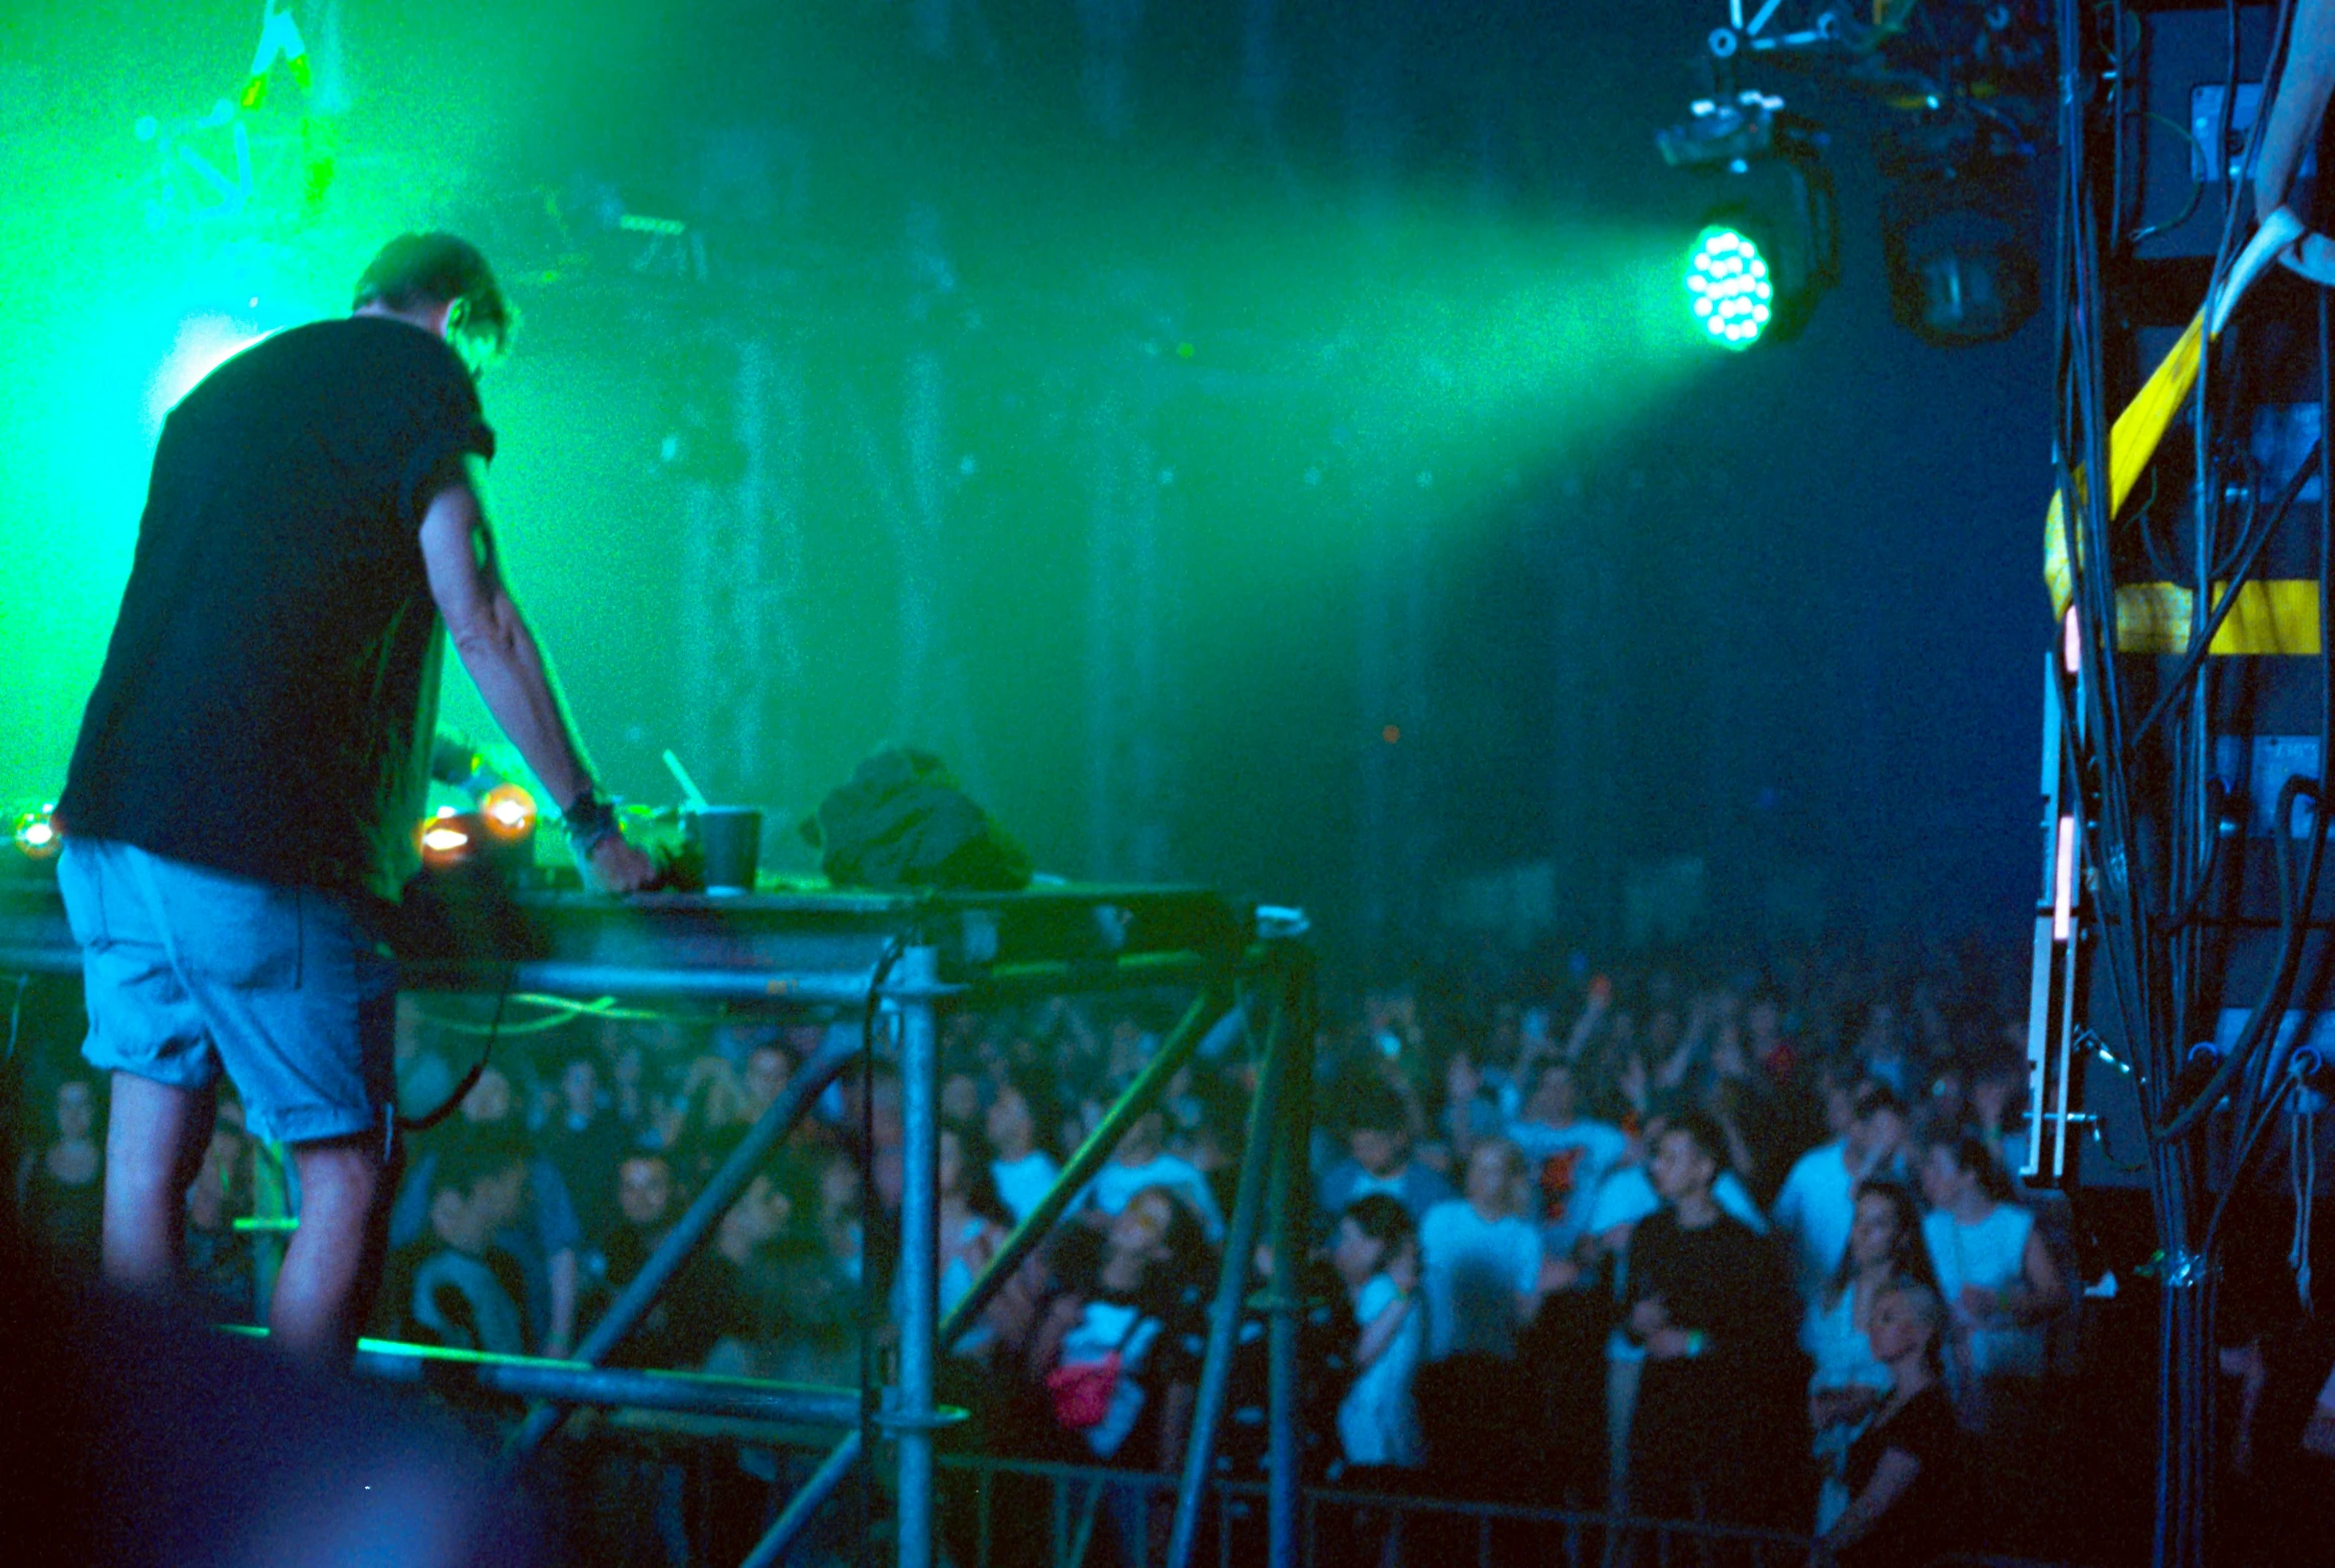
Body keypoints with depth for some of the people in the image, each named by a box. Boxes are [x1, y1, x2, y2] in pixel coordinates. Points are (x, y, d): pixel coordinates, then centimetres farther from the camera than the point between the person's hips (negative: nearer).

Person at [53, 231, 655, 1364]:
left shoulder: (220, 390, 25)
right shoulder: (417, 377, 2)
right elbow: (481, 625, -2)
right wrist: (589, 821, 6)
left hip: (113, 815, 8)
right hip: (258, 847, -8)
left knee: (148, 1166, 7)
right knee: (345, 1176, -1)